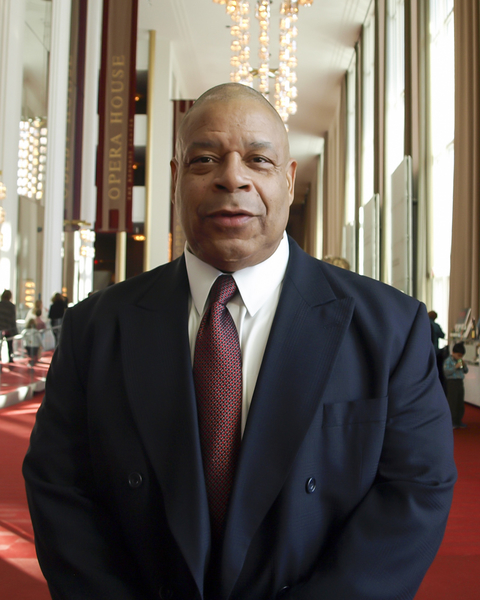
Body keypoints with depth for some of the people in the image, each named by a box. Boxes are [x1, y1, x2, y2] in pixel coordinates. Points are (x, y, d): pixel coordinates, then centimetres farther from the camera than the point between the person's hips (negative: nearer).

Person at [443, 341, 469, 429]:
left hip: (460, 382, 8)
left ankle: (458, 421, 20)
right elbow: (446, 372, -16)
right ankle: (451, 422, 0)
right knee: (452, 403, -7)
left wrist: (464, 365, 0)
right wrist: (455, 367, -21)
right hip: (451, 382, -7)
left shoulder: (460, 361, 14)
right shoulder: (448, 360, -8)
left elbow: (466, 371, 19)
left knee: (460, 403, 10)